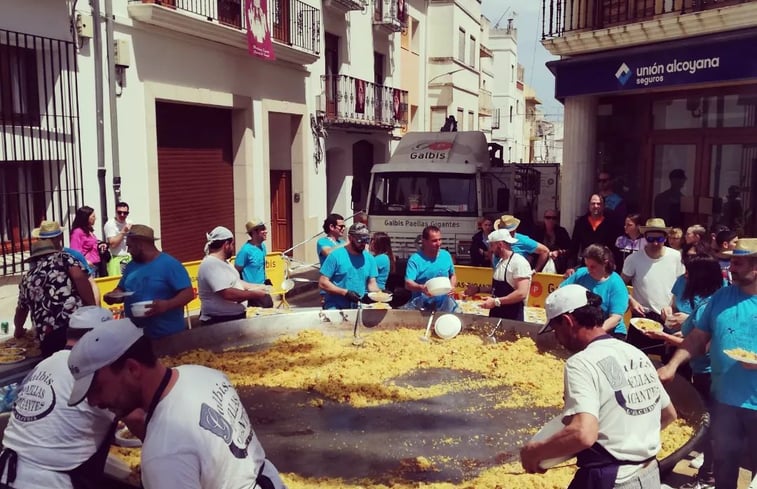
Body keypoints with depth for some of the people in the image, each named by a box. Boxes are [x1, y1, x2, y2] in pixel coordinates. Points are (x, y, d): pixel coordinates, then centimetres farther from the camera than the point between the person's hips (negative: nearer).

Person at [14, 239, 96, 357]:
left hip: (50, 336, 3)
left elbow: (21, 310, 46)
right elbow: (79, 277, -3)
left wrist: (18, 330, 66)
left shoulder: (27, 279, 30)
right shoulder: (62, 257, 18)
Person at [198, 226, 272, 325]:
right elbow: (227, 293, -30)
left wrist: (256, 287, 10)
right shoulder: (211, 264, -22)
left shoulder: (222, 262, 10)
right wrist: (255, 294, -22)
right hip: (219, 321, -10)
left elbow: (234, 282, 20)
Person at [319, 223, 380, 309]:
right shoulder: (336, 255, -6)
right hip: (335, 306, -5)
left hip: (358, 308, 5)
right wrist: (345, 292, -16)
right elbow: (322, 283, -8)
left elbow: (372, 283, 10)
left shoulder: (369, 258, 8)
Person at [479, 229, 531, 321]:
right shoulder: (500, 262, 11)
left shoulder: (519, 262, -16)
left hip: (512, 318, -8)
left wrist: (495, 302, -23)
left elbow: (522, 293, -24)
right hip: (495, 315, 8)